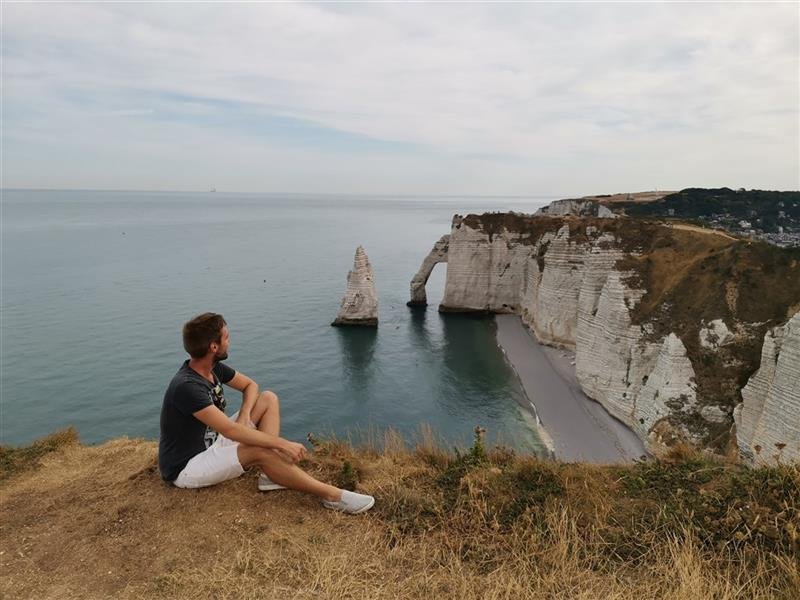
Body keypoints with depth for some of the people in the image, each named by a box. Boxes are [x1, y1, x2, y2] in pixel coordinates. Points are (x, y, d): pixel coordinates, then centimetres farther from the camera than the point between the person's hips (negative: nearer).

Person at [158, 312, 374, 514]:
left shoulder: (214, 368, -3)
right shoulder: (187, 387, -31)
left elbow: (250, 385, 11)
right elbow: (229, 430, -36)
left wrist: (244, 416, -11)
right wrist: (282, 444, -33)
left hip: (210, 444, 9)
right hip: (185, 468, -9)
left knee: (269, 399, -2)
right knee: (261, 451, -32)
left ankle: (270, 475, -16)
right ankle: (332, 496, -22)